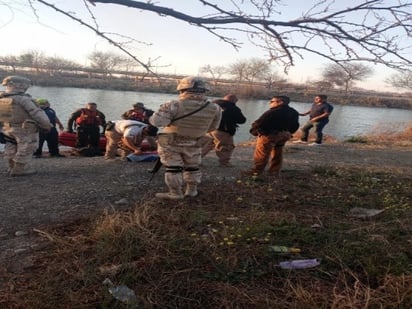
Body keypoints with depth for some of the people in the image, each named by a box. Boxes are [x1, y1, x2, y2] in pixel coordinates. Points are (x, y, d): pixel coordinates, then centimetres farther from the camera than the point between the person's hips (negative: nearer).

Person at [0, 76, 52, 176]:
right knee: (25, 149, 4)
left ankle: (12, 167, 28)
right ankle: (20, 169, 7)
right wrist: (47, 125, -7)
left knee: (11, 149, 19)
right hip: (26, 129, -7)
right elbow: (37, 114, -18)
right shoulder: (23, 99, -20)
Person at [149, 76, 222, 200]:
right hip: (193, 144, 3)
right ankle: (192, 190, 29)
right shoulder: (214, 109, -12)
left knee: (173, 168, 9)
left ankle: (175, 193, 13)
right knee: (192, 167, 21)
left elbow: (157, 122, -27)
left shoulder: (174, 105, -24)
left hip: (170, 142, -3)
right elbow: (212, 127, 2)